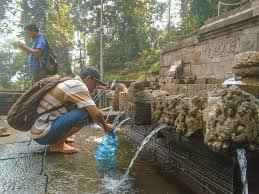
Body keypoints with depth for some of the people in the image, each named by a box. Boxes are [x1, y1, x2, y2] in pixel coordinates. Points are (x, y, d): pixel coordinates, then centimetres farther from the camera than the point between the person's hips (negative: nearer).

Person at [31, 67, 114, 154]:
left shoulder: (70, 83, 15)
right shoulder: (79, 85, -15)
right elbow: (96, 114, -20)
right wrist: (105, 126, -1)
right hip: (43, 133, -10)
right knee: (86, 113, -18)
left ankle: (57, 140, 13)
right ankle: (58, 144, -6)